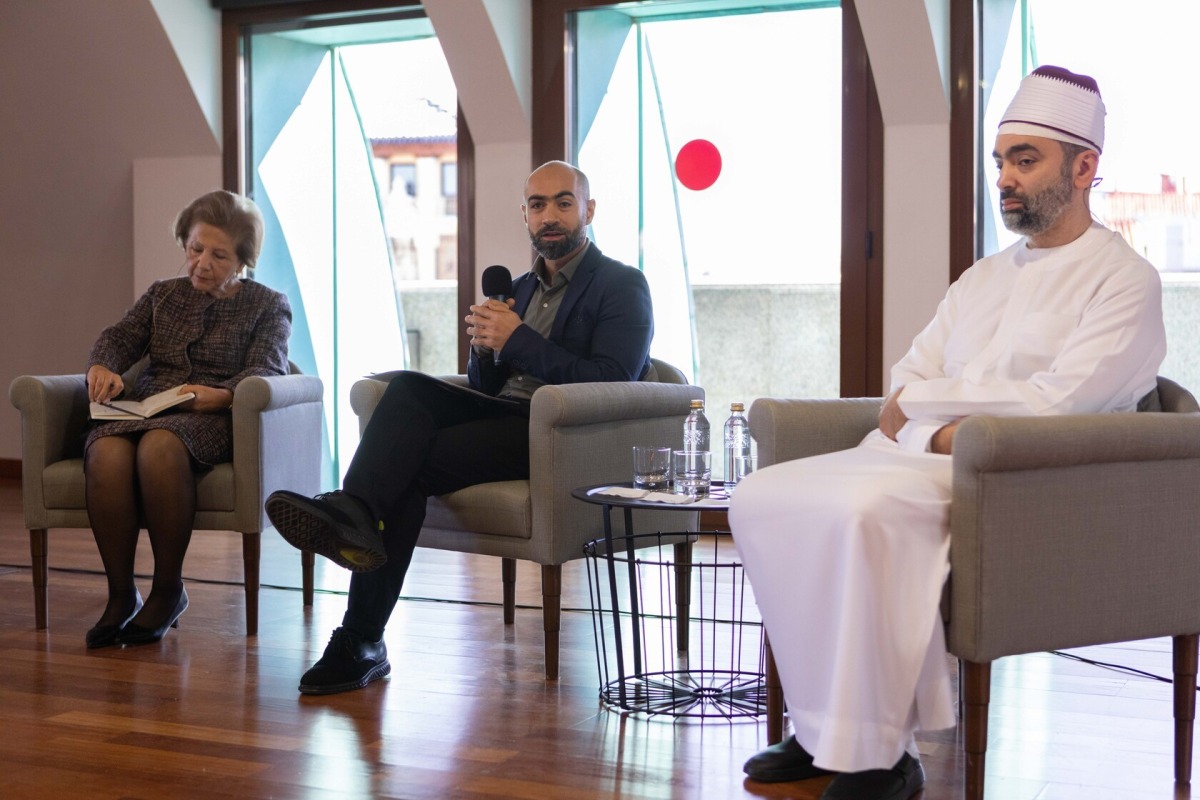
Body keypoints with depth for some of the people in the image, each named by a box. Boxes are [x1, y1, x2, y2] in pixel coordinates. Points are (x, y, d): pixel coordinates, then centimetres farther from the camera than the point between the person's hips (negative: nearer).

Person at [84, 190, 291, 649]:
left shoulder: (268, 306, 16)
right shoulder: (162, 296, 28)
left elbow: (266, 370, 0)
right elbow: (120, 338, 14)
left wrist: (220, 395, -22)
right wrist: (102, 367, -12)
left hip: (212, 420, -3)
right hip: (143, 410, 4)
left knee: (159, 446, -39)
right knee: (106, 453, -34)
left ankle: (168, 590, -26)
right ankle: (120, 594, -25)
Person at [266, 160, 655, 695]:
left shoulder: (623, 286, 4)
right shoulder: (521, 288, 26)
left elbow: (613, 384, -11)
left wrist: (518, 340, -13)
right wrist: (484, 348, 0)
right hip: (506, 418, 6)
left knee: (411, 463, -25)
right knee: (408, 388, -23)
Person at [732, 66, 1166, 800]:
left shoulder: (1123, 279, 0)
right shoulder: (983, 278, 23)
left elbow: (1055, 403, -14)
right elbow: (905, 386, 14)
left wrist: (922, 401, -5)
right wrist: (936, 431, -10)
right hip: (925, 462, 8)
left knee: (860, 509, -35)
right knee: (763, 497, -12)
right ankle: (824, 729, -11)